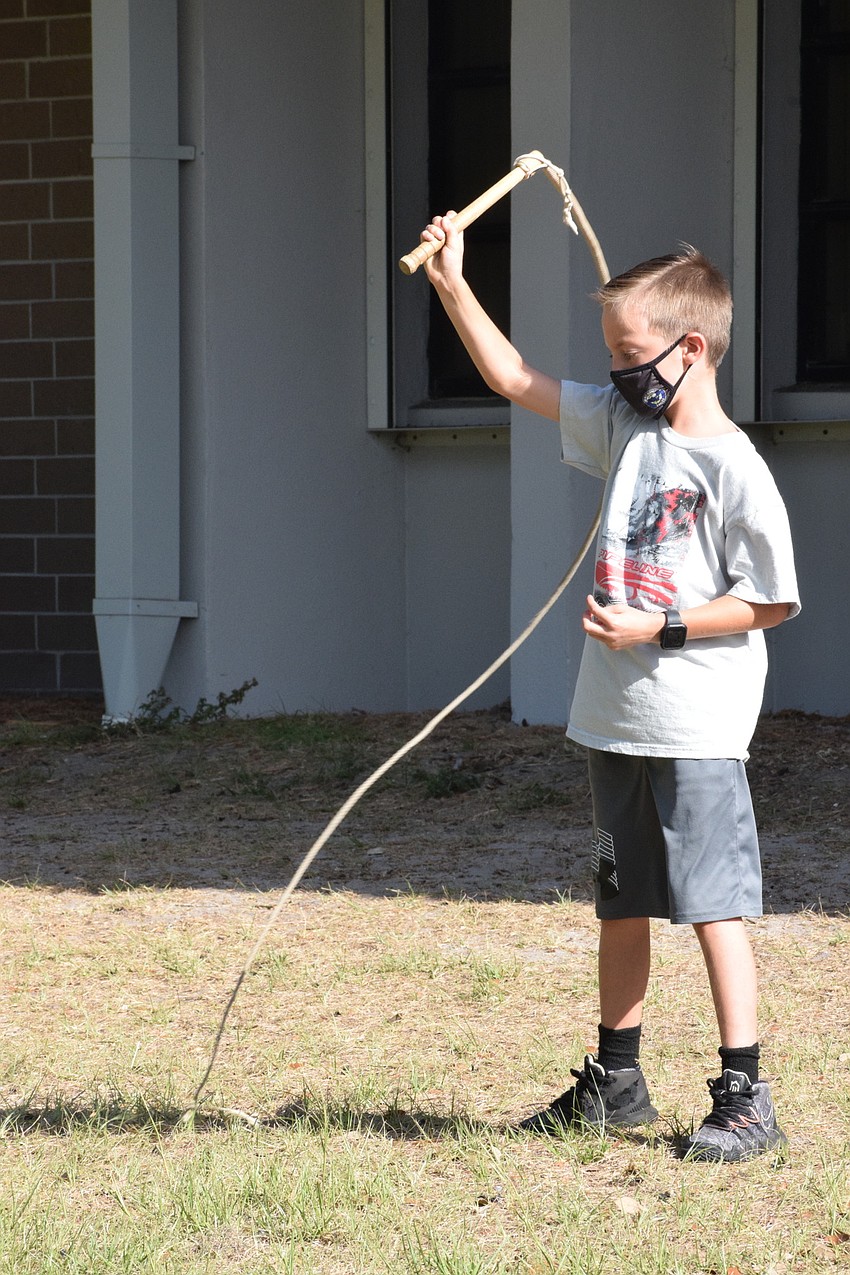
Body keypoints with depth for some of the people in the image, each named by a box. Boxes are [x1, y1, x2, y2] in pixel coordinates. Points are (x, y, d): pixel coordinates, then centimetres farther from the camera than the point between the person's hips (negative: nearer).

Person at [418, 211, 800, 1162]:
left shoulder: (733, 467, -13)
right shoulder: (622, 423, 8)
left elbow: (768, 601, -11)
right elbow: (514, 379, 12)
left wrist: (660, 628, -17)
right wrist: (452, 284, 5)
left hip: (696, 732, -8)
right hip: (615, 717, 8)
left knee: (712, 904, -6)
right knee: (621, 905, 16)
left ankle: (745, 1097, -2)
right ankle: (616, 1081, 28)